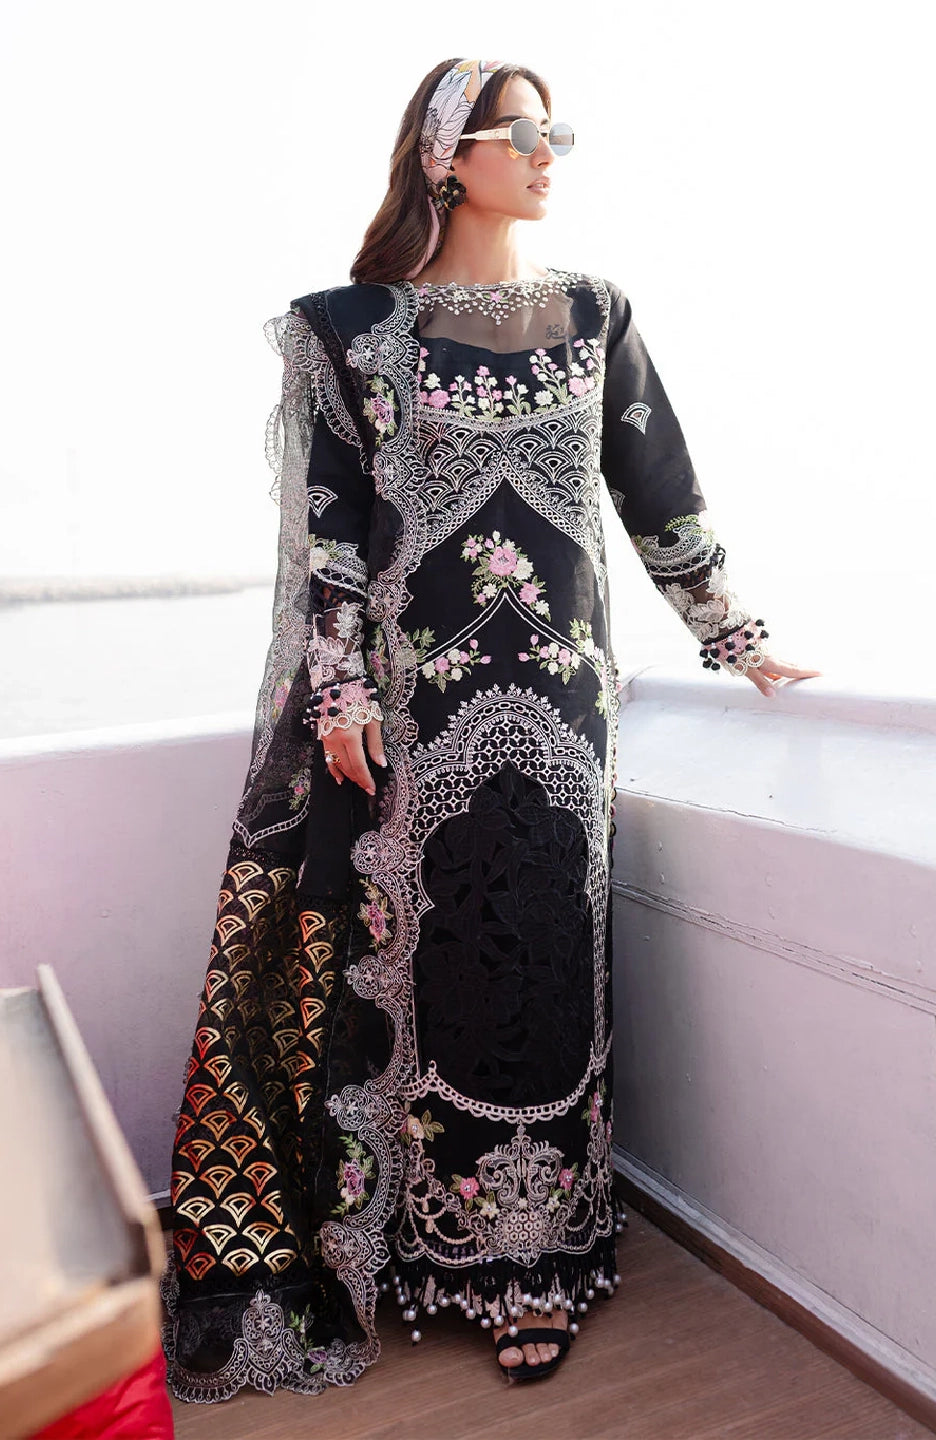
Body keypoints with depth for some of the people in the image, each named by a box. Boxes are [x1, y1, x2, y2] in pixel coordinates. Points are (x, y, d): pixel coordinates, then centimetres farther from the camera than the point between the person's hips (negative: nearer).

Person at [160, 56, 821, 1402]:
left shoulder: (593, 314, 12)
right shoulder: (362, 324, 3)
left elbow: (661, 487, 13)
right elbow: (330, 509, 0)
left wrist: (736, 636, 14)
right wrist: (342, 682, -7)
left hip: (557, 684, 2)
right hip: (419, 682, -2)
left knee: (542, 936, 3)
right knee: (426, 934, 3)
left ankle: (533, 1252, 20)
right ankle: (432, 1228, 24)